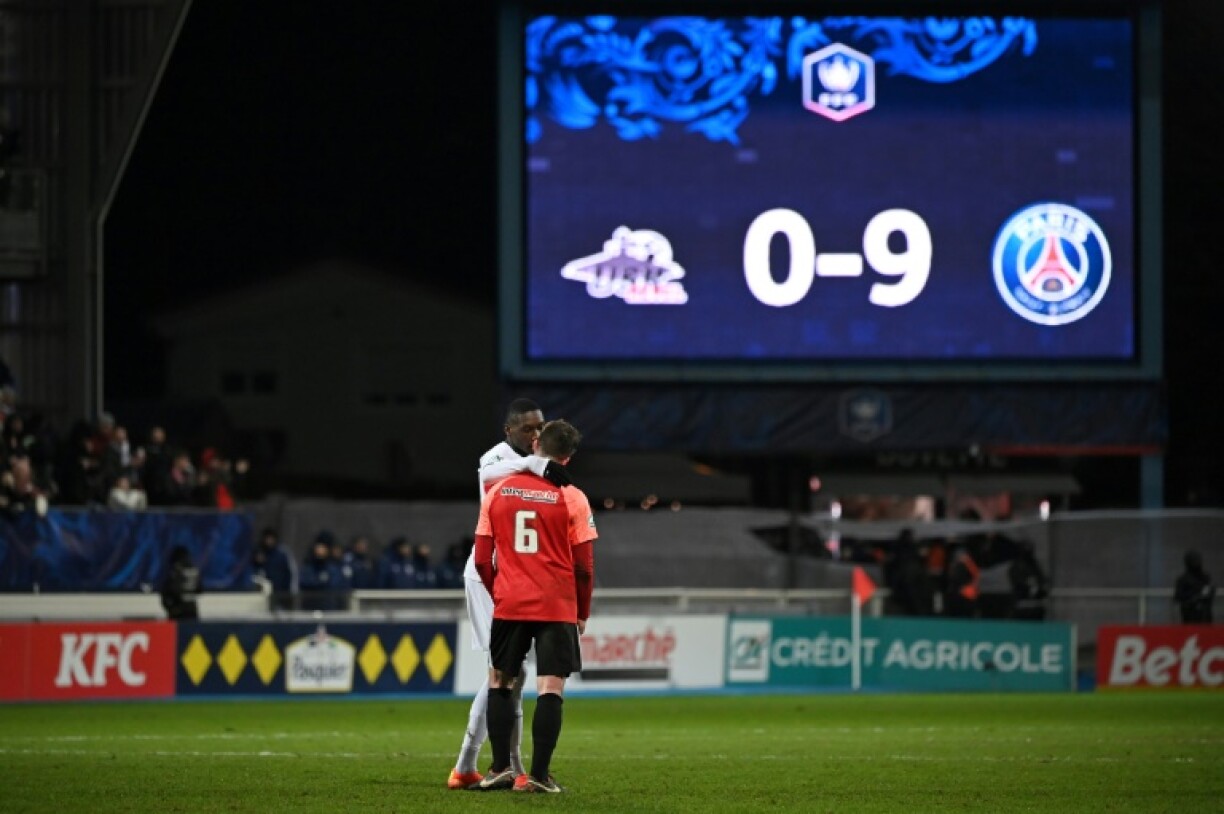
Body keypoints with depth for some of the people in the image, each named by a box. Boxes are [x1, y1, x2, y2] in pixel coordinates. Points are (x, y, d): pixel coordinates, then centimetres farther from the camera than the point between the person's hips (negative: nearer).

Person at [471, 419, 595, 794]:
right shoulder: (571, 498, -5)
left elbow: (482, 560, 5)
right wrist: (583, 612, 10)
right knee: (550, 689, -1)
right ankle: (539, 775, -6)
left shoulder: (498, 492, 3)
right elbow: (584, 566, -4)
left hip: (508, 605, 3)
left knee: (499, 684, 15)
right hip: (557, 608, -2)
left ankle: (501, 768, 9)